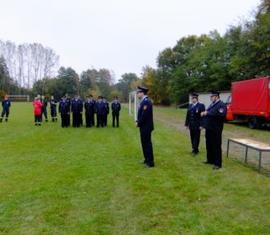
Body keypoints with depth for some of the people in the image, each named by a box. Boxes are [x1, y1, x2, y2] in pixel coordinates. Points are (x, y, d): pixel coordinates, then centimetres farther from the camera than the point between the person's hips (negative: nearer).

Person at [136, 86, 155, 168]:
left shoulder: (146, 101, -20)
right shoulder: (144, 101, 13)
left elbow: (144, 115, -24)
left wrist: (139, 124, -14)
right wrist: (138, 122, 6)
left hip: (146, 127, -10)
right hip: (144, 126, 10)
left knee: (147, 143, -2)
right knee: (145, 143, 17)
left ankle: (150, 162, 8)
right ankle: (147, 159, 29)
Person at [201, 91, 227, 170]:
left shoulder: (222, 105, -11)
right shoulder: (211, 104, 17)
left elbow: (220, 114, -28)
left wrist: (207, 113, -24)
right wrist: (204, 113, -2)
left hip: (216, 130, -8)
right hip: (209, 128, 9)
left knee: (216, 146, -1)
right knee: (209, 145, 16)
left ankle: (218, 164, 7)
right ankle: (210, 160, 30)